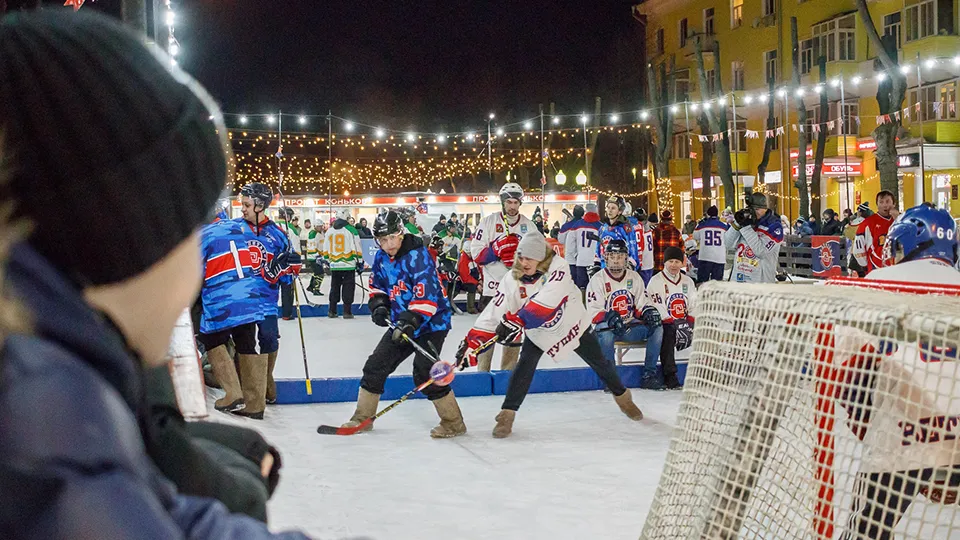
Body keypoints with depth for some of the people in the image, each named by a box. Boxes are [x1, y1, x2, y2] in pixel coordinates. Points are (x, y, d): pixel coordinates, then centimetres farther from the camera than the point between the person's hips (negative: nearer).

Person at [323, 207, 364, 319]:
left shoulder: (329, 231, 8)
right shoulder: (351, 230, -7)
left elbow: (325, 249, 13)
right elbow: (357, 248, -9)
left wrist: (328, 260, 25)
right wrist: (360, 262, -1)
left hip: (334, 265, 4)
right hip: (348, 264, -4)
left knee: (334, 287, 14)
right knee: (348, 288, 1)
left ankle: (332, 311, 14)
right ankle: (347, 312, -1)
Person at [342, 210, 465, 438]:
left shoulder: (417, 256, -22)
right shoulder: (381, 258, 3)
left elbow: (427, 295, -29)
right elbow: (377, 285, 18)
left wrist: (411, 322, -35)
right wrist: (379, 305, -1)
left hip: (431, 321, -8)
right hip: (401, 322, 8)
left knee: (424, 373, -17)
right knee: (375, 366, 7)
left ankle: (453, 423, -4)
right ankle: (362, 417, 23)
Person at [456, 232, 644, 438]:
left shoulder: (557, 267, -30)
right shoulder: (512, 279, -20)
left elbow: (547, 301, -44)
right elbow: (494, 312, -23)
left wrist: (517, 320, -51)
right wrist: (473, 342, -33)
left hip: (572, 324, -1)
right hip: (537, 331, 1)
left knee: (599, 363, 11)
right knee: (525, 365, -17)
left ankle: (622, 397, 36)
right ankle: (507, 414, -7)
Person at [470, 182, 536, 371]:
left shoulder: (529, 226, 6)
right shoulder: (488, 222, -2)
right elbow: (476, 254, -7)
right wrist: (497, 250, -23)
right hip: (493, 286, -3)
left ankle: (508, 371, 21)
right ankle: (482, 372, 9)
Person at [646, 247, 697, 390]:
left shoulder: (687, 281, 16)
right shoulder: (656, 281, -4)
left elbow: (694, 304, 10)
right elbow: (657, 308, -13)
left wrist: (689, 323, -8)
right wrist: (673, 324, -22)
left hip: (683, 323, 5)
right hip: (664, 324, -5)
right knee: (668, 334, -36)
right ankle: (670, 377, -34)